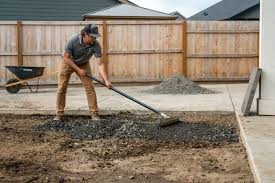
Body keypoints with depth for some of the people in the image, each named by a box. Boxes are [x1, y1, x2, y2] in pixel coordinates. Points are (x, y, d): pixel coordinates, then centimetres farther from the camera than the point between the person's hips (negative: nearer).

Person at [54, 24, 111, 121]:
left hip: (83, 64, 2)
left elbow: (100, 63, -30)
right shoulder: (74, 41, -33)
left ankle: (94, 113, -1)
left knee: (90, 88, -8)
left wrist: (106, 80, -39)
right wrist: (78, 70, -26)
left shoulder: (96, 45, -28)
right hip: (68, 63, -2)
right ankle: (59, 114, 5)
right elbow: (66, 57, -22)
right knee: (61, 88, -4)